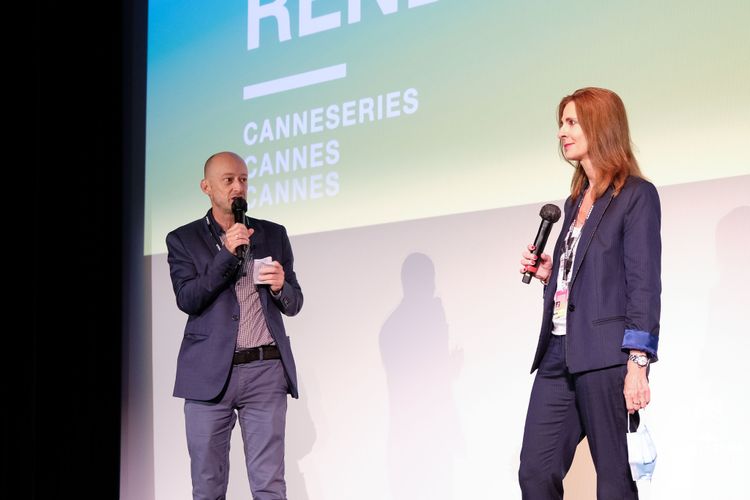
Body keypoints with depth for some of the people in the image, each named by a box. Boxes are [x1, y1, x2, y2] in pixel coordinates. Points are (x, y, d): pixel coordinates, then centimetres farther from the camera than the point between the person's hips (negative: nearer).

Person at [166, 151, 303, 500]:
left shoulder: (274, 235, 13)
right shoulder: (183, 240, 7)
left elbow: (294, 304, 14)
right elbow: (187, 300, -6)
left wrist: (281, 285, -9)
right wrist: (227, 253, -13)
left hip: (266, 370, 1)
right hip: (211, 373, -1)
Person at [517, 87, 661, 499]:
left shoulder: (636, 195, -3)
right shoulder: (576, 200, 21)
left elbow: (644, 283, -9)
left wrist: (638, 362, -16)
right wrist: (548, 274, 8)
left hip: (605, 355, -8)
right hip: (559, 354, 8)